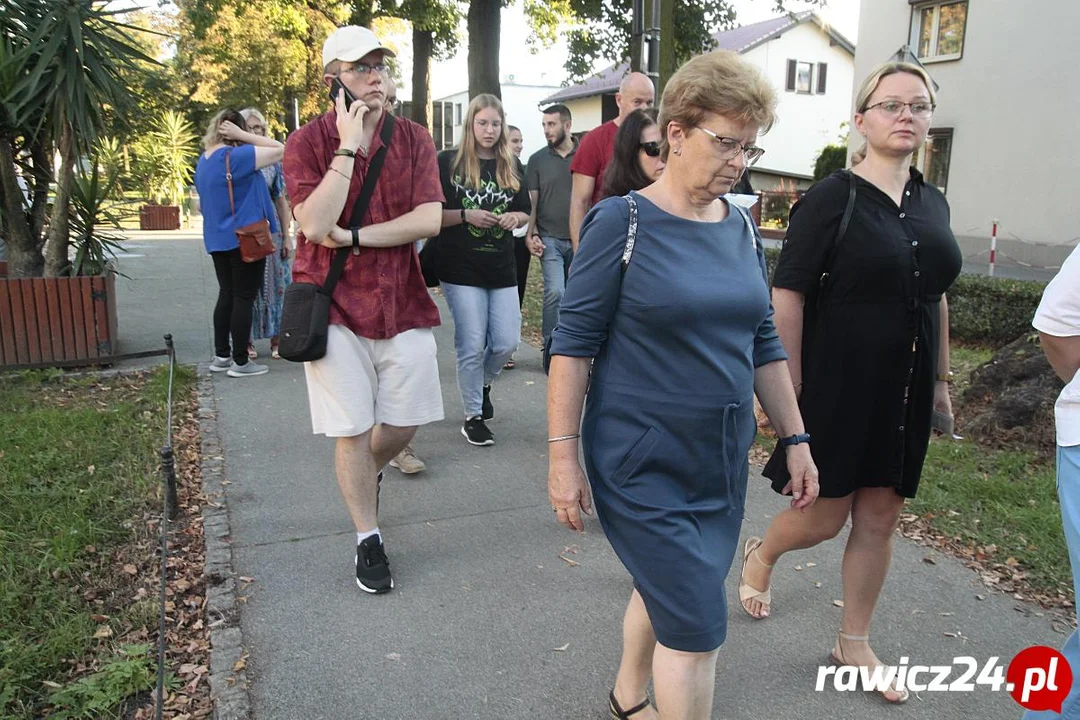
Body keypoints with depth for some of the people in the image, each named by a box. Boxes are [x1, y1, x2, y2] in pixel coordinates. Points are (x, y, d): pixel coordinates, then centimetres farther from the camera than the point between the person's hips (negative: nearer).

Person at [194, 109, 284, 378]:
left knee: (227, 294, 15)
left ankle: (221, 356, 20)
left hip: (218, 239, 8)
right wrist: (241, 135, -12)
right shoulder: (235, 156, -16)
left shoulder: (203, 161, 11)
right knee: (244, 298, -2)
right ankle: (240, 362, 4)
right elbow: (280, 149, -16)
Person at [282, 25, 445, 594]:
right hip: (335, 305, -2)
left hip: (402, 302, 3)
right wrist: (348, 147, -17)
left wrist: (352, 237, -15)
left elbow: (429, 220, -9)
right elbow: (316, 225, -19)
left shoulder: (413, 139, 3)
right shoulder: (307, 143, -4)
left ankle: (368, 473, 46)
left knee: (405, 420, 10)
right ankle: (368, 542, 23)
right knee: (352, 431, 3)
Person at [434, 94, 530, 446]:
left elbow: (525, 213, 17)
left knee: (507, 342, 4)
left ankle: (483, 384, 36)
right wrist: (467, 215, -18)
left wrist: (514, 217, -6)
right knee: (472, 346, -2)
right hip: (461, 268, -4)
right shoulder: (448, 162, -2)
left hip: (502, 269, 4)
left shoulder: (511, 166, 10)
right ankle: (473, 416, 15)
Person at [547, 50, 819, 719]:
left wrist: (797, 438, 11)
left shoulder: (741, 228, 5)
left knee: (665, 591, 22)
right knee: (698, 624, -2)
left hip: (723, 462, 6)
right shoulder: (622, 222, -12)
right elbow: (573, 343, -11)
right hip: (643, 466, -6)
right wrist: (563, 456, -13)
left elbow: (764, 343, 12)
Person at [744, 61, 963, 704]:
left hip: (904, 395, 6)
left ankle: (854, 643, 30)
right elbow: (787, 295, -15)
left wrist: (941, 378, 16)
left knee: (880, 519, 12)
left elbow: (937, 297, 16)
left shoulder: (932, 203, 8)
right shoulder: (832, 197, -11)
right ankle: (760, 555, 39)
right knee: (824, 516, 5)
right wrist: (790, 388, -17)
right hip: (837, 388, -6)